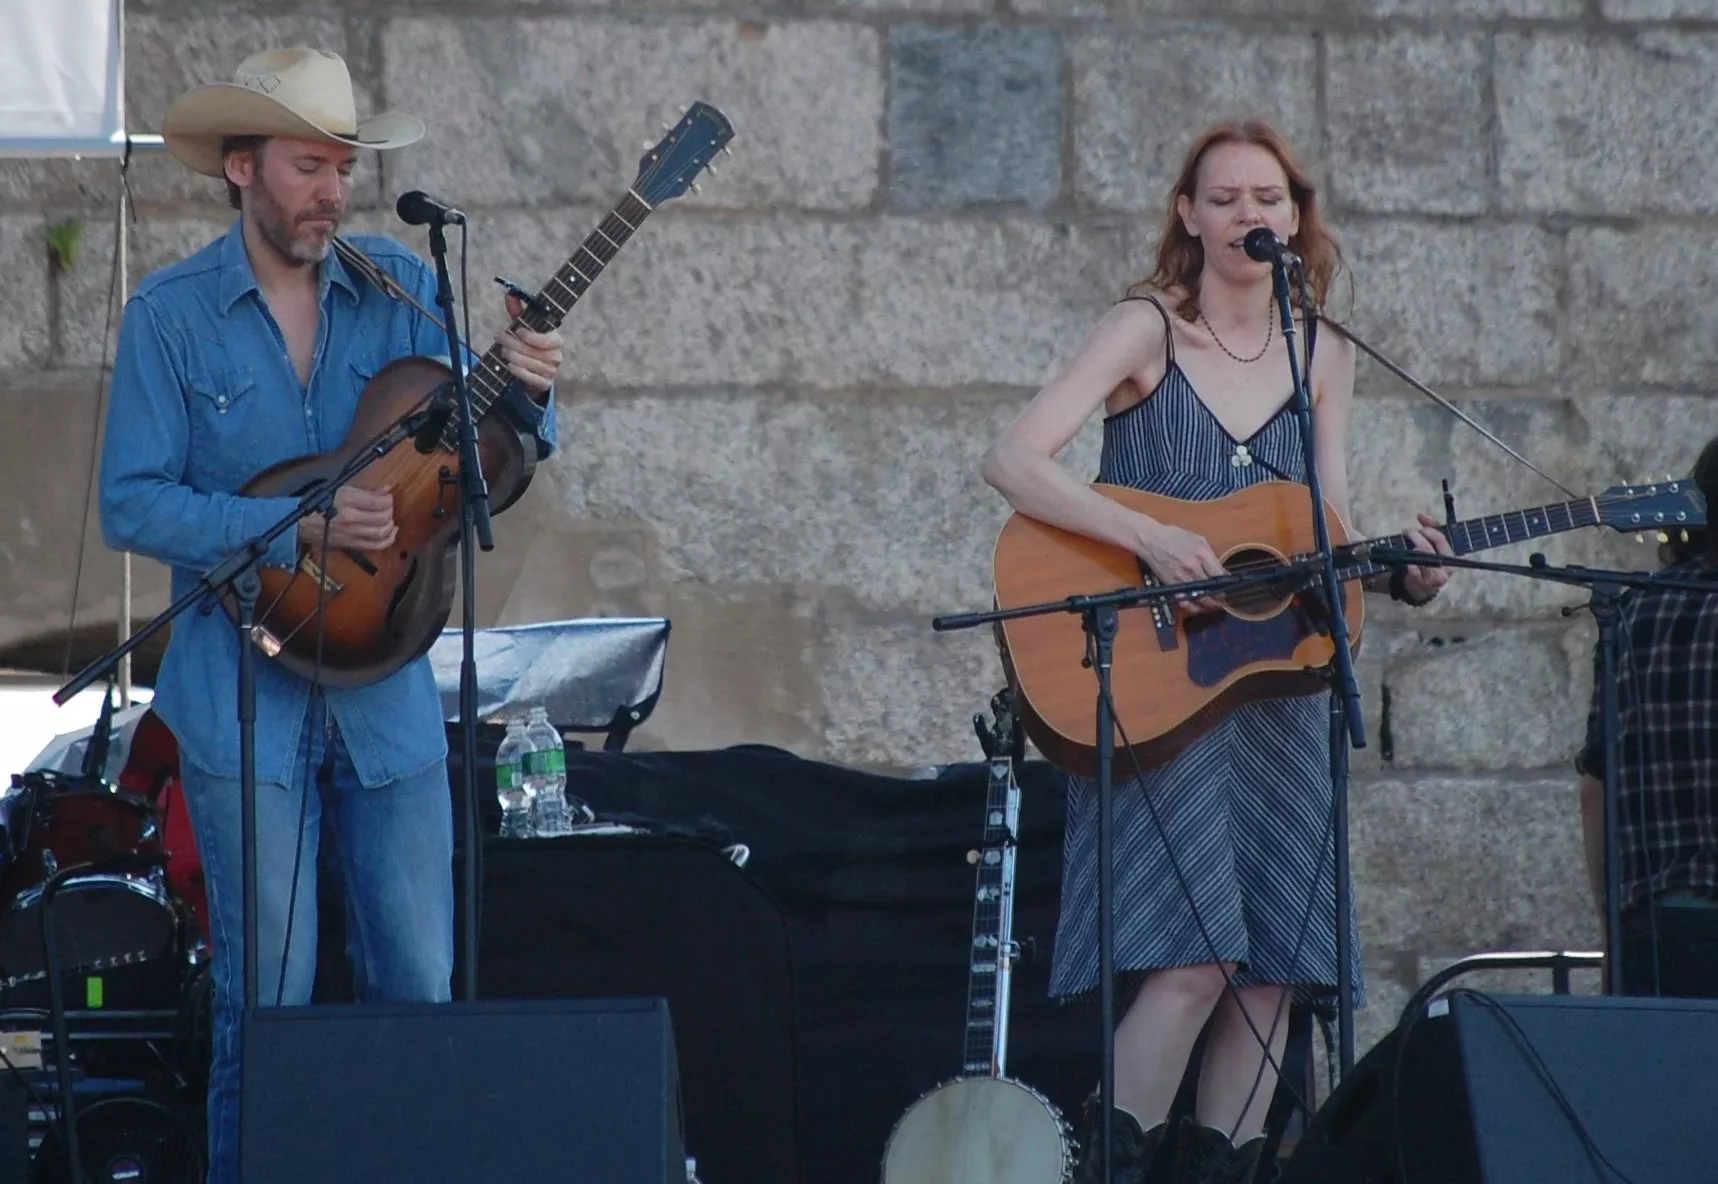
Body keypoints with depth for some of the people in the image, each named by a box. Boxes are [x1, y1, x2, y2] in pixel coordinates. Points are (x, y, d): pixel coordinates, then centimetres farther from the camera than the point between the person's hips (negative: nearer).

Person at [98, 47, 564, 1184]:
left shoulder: (402, 289, 5)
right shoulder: (172, 315, -3)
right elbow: (132, 504, -9)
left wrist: (527, 397, -18)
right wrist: (301, 528, -19)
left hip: (387, 689, 3)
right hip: (245, 692, -3)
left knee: (420, 985, 3)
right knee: (267, 996, -1)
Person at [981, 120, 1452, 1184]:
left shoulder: (1323, 353, 11)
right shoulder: (1148, 329, -3)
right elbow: (1014, 463, -14)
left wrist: (1404, 575, -7)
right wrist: (1151, 540, -23)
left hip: (1279, 682, 5)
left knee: (1273, 970, -1)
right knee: (1194, 954, -19)